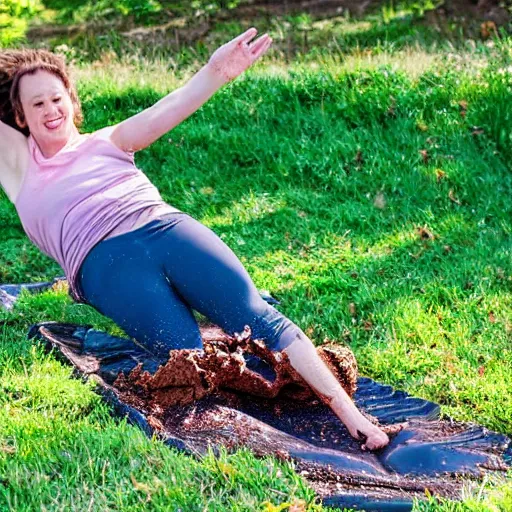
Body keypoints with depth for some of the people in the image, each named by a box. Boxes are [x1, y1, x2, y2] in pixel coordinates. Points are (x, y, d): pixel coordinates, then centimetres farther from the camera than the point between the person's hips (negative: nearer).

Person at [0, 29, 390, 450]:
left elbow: (161, 114, 8)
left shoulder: (104, 143, 24)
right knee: (190, 360, -26)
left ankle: (350, 414, -27)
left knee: (257, 318, -20)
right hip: (106, 264, 0)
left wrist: (214, 74, -9)